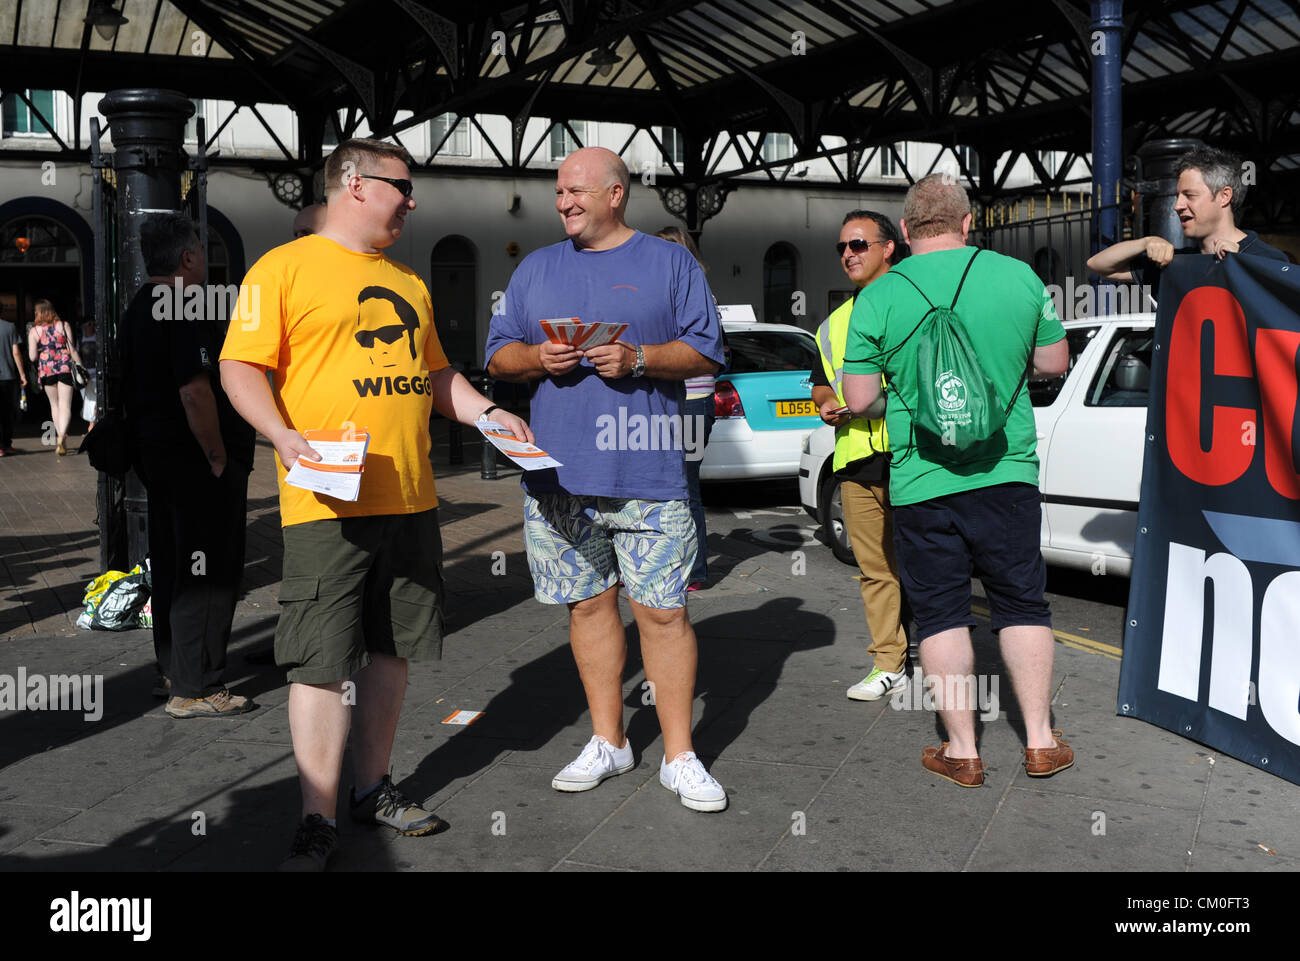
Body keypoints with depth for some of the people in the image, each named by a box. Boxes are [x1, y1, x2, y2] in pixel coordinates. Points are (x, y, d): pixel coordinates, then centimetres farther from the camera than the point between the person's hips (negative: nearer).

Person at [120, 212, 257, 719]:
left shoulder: (136, 309, 14)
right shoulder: (185, 313, -18)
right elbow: (195, 393, -25)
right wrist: (218, 458, -18)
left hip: (154, 453, 10)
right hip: (195, 461, -10)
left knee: (170, 565, 17)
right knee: (207, 573, -4)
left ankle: (172, 672, 27)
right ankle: (195, 690, 0)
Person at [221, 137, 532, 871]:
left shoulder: (408, 282, 20)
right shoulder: (285, 268, -2)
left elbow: (434, 373, 26)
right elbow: (241, 368, -7)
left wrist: (488, 413, 11)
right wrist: (283, 436, -22)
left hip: (410, 499, 7)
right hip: (327, 502, -7)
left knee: (392, 650, 12)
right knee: (323, 663, -4)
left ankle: (374, 787, 26)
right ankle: (319, 821, 5)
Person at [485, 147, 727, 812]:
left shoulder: (671, 263, 7)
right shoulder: (536, 268, 16)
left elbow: (706, 353, 2)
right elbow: (498, 353, 15)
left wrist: (639, 360, -14)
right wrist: (537, 358, -7)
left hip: (648, 475, -3)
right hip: (557, 475, 4)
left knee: (663, 610, -4)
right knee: (588, 603, 9)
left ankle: (679, 757, 8)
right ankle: (608, 742, 23)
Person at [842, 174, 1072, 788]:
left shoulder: (878, 297, -5)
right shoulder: (1018, 276, 1)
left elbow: (858, 400, -4)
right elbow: (1054, 363, 11)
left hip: (920, 482, -1)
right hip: (1008, 473, 2)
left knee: (940, 614, 8)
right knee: (1022, 605, 13)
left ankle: (962, 751, 14)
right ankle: (1041, 742, 18)